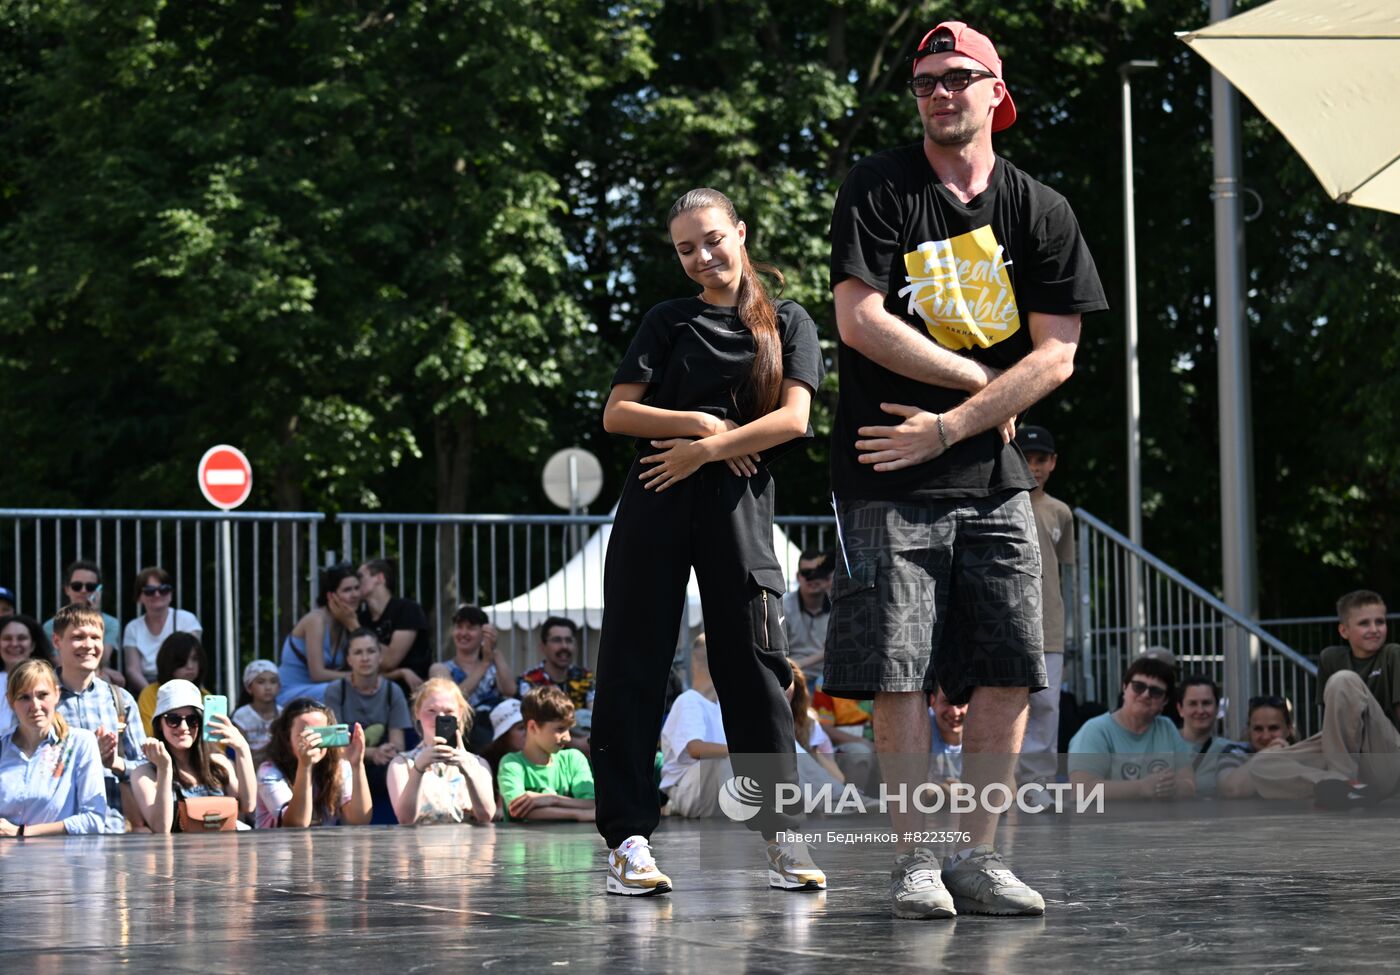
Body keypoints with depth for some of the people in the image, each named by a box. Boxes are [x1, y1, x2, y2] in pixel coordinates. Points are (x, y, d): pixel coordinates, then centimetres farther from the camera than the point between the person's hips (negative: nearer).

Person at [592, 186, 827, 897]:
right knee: (633, 664, -3)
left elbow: (794, 418, -3)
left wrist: (707, 450, -10)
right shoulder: (668, 322, 14)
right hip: (655, 500, 1)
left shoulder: (788, 323, 11)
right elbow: (617, 413, 5)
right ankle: (628, 836, -1)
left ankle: (780, 834, 4)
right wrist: (701, 422, -6)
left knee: (754, 662, -3)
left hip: (737, 501, -1)